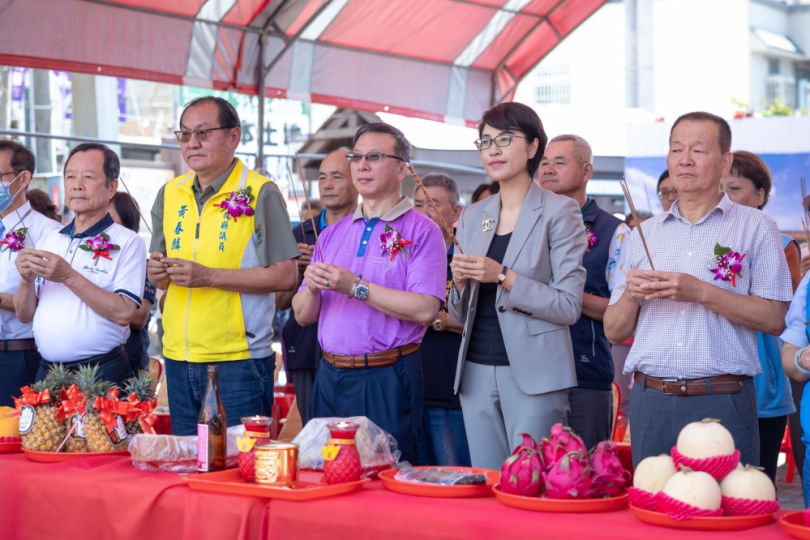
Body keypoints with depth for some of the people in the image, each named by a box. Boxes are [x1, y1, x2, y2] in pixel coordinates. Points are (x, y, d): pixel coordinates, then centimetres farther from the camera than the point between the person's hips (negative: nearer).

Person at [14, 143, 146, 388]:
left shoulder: (127, 242, -6)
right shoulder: (49, 240, 11)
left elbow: (124, 313, -17)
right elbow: (25, 315, 11)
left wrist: (68, 276, -21)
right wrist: (27, 280, -9)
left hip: (102, 374, -5)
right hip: (47, 373, 5)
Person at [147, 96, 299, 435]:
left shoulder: (259, 193, -7)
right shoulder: (170, 194, 11)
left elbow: (284, 277, -13)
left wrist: (209, 276, -18)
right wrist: (158, 273, -4)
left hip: (239, 360, -5)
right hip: (179, 358, 6)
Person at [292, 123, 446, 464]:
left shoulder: (421, 231, -3)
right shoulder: (332, 234, 15)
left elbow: (425, 310, -16)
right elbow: (303, 316, 13)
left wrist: (356, 287, -18)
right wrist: (312, 287, -9)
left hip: (387, 379, -5)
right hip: (330, 375, 5)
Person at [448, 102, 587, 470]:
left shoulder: (559, 212, -3)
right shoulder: (472, 216, 13)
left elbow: (569, 306, -10)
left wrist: (503, 277, -18)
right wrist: (460, 282, -4)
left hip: (532, 375, -5)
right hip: (477, 372, 5)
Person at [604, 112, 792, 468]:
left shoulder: (756, 228, 3)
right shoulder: (644, 234, 13)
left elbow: (775, 319, -7)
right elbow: (614, 331, 12)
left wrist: (702, 292, -16)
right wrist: (631, 295, -8)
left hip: (723, 403, -3)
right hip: (650, 400, 3)